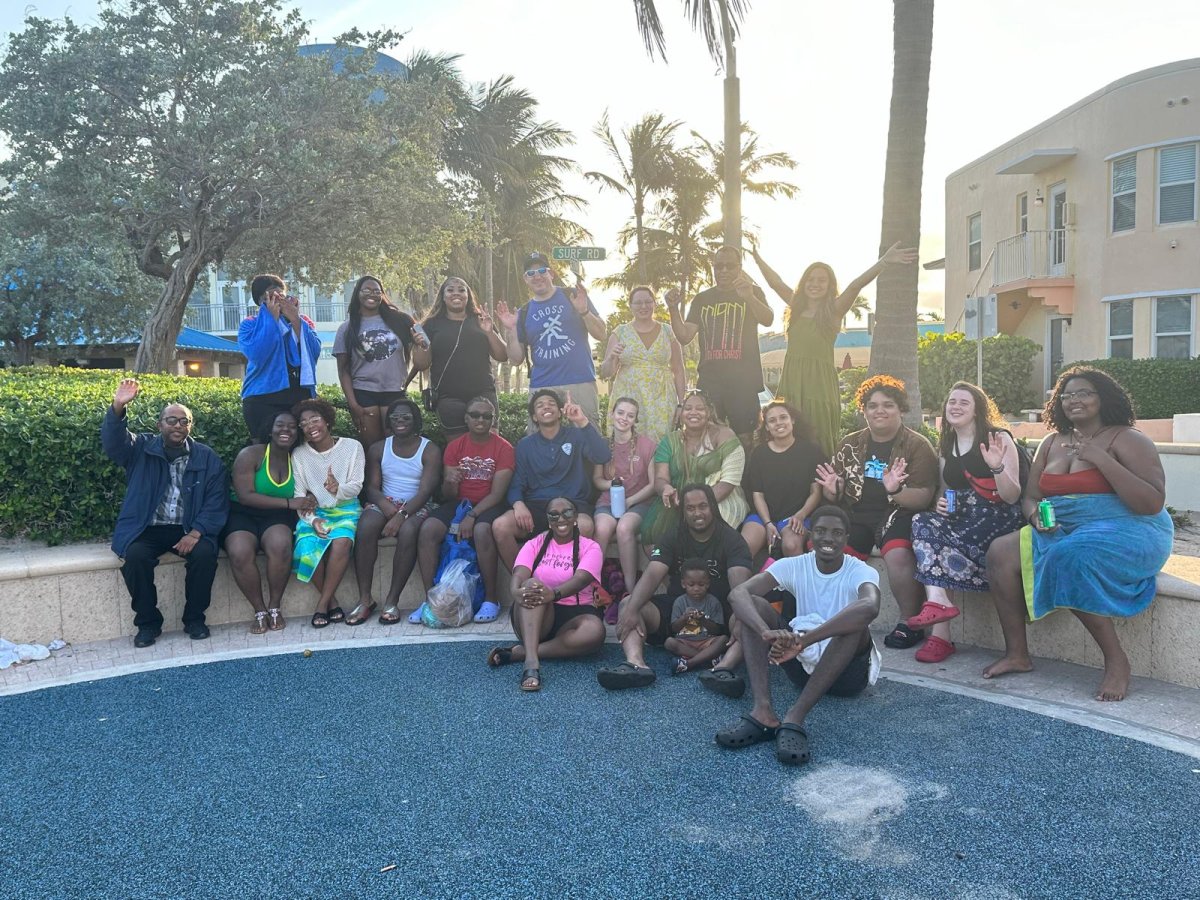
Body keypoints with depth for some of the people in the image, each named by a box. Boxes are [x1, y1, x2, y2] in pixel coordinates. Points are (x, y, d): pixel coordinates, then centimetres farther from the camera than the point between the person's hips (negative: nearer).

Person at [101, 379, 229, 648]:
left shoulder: (207, 459, 5)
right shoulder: (142, 448, 6)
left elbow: (217, 502, -1)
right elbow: (113, 442, -15)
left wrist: (196, 532, -17)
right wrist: (117, 407, -33)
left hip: (189, 530, 0)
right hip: (146, 529, 0)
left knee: (205, 552, -29)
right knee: (135, 554, -29)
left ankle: (194, 618, -6)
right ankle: (148, 622, -9)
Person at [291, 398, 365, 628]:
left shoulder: (352, 447, 0)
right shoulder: (299, 454, 4)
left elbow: (356, 487, -4)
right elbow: (299, 495, 1)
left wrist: (338, 489, -27)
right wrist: (312, 519, -17)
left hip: (346, 510, -1)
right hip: (314, 513, 1)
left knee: (341, 542, -34)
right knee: (308, 549, -30)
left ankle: (322, 604, -19)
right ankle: (331, 603, -10)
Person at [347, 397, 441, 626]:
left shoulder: (430, 450, -1)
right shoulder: (378, 448, 11)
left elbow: (425, 491, -11)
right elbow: (372, 487, 5)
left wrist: (401, 515, -26)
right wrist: (386, 506, -18)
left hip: (416, 506, -2)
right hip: (384, 503, 2)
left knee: (408, 531, -37)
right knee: (366, 527, -32)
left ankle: (392, 601, -28)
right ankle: (365, 599, -25)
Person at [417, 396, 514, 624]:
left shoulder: (503, 448, -4)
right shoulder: (455, 447, 6)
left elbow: (498, 493, -12)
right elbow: (448, 495, 3)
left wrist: (472, 516, -23)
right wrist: (449, 483, -21)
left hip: (489, 505, -3)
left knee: (481, 530, -37)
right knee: (428, 529, -25)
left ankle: (491, 599, -22)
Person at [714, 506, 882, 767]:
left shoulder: (861, 572, -12)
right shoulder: (794, 566, -4)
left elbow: (870, 607, -39)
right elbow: (738, 594, -20)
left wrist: (802, 640, -46)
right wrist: (767, 632, -42)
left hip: (846, 670, -3)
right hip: (804, 665, 3)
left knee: (856, 622, -33)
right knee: (753, 605, -16)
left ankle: (795, 718, -38)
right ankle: (763, 711, -34)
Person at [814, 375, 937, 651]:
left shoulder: (918, 446, 2)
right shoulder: (850, 445, 15)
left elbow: (924, 499, -7)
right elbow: (836, 497, 18)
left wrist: (895, 491, -26)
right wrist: (833, 490, -6)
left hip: (898, 514, -4)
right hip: (856, 515, 4)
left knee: (898, 554, -34)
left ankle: (910, 623, -16)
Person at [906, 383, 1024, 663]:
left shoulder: (998, 438, -2)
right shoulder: (945, 447, 15)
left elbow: (1012, 497, -7)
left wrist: (997, 467, -26)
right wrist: (940, 504, 2)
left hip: (997, 517, -5)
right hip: (959, 517, 5)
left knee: (948, 543, -32)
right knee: (921, 522, -26)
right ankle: (939, 601, -37)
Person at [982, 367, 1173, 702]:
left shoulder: (1127, 439, -6)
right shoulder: (1053, 443, 14)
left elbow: (1153, 504, -16)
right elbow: (1029, 497, 16)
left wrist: (1101, 459, -21)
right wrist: (1036, 515, -9)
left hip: (1128, 532, -6)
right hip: (1062, 533, 7)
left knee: (1069, 559, -36)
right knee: (1001, 551, -15)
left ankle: (1116, 661, -20)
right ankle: (1017, 654, -8)